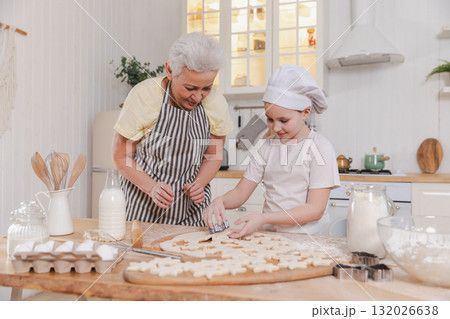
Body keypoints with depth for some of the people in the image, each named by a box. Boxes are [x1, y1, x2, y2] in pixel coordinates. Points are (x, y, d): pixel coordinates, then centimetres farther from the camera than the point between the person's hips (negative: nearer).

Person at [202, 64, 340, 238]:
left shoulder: (319, 147, -5)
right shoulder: (267, 146, 8)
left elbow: (316, 209, -11)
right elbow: (240, 193, 9)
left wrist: (263, 218, -20)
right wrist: (220, 201, -14)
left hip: (303, 236, -2)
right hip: (267, 235, 3)